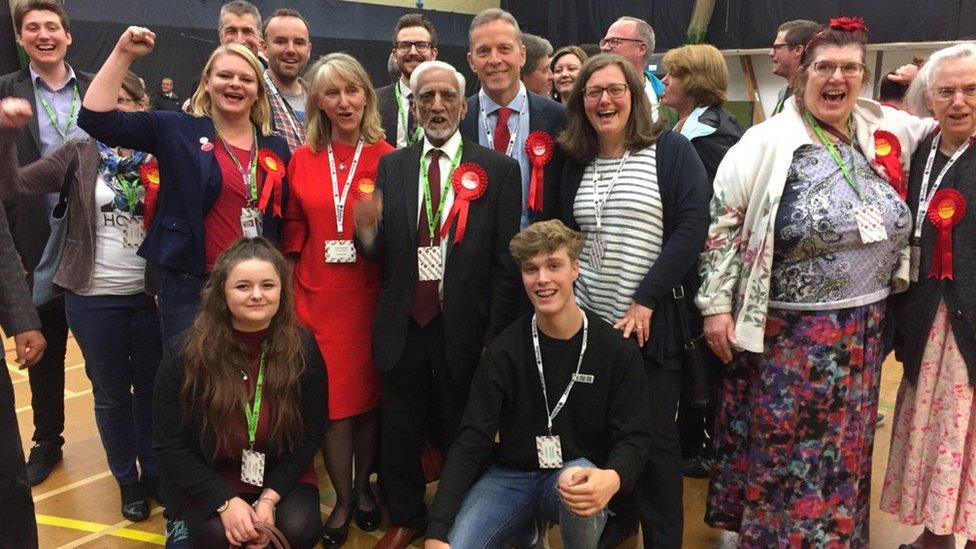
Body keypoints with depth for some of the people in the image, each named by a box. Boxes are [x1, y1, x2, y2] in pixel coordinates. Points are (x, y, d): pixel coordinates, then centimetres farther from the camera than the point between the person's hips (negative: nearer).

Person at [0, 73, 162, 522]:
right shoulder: (79, 154, -1)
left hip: (151, 295, 0)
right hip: (94, 298, 0)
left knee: (152, 387, 12)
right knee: (111, 393, 12)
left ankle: (154, 472, 32)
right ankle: (126, 479, 30)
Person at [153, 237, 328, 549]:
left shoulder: (302, 348, -12)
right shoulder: (183, 353, -15)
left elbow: (311, 433, -4)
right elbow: (170, 444, -9)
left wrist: (269, 497, -15)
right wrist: (226, 501, -19)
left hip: (281, 475, 1)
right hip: (204, 478, 0)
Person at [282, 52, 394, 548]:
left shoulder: (387, 158, -1)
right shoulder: (302, 160, 5)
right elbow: (293, 235, 9)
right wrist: (291, 294, 6)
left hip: (371, 296, -1)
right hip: (317, 297, 1)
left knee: (369, 393, 10)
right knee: (332, 397, 3)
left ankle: (363, 487, 30)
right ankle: (342, 497, 21)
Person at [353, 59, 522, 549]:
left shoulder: (498, 169, -4)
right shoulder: (391, 166, 5)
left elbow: (506, 262, -6)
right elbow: (382, 251, 4)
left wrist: (496, 337, -9)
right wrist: (367, 232, -18)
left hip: (463, 327, -2)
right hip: (403, 324, 3)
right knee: (400, 433, 15)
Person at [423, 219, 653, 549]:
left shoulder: (617, 351, -9)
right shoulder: (504, 351, -8)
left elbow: (634, 437, -7)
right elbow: (472, 440, -10)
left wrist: (612, 478, -34)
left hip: (576, 472, -1)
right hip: (510, 475, 1)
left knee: (580, 485, -36)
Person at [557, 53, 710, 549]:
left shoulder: (670, 151, -3)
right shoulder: (577, 163, 12)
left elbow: (692, 227, -12)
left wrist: (645, 302, -16)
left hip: (651, 324, -4)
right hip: (588, 322, 4)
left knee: (654, 438, 3)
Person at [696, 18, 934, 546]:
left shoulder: (887, 132, 3)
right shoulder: (767, 143, -10)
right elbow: (722, 223, -9)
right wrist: (716, 304, -12)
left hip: (863, 329, 5)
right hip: (787, 333, -5)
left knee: (842, 449, 18)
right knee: (780, 448, 7)